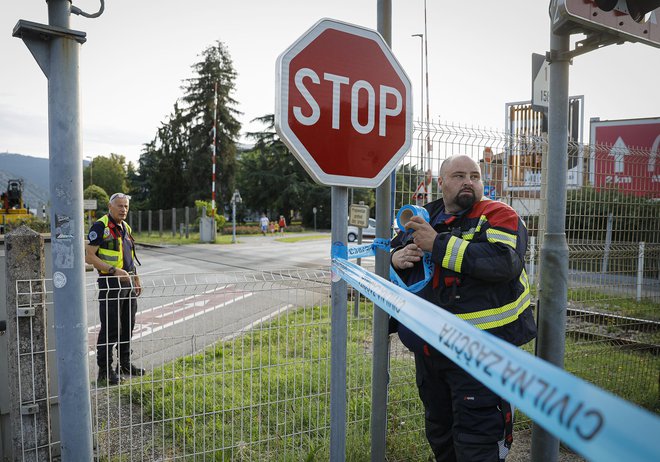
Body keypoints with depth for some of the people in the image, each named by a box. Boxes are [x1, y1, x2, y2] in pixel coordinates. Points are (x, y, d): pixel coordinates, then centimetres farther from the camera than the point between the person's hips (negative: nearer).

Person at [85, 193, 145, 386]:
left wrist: (136, 278, 20)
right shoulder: (100, 226, -10)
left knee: (127, 327, 15)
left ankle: (124, 365, 27)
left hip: (128, 284, 8)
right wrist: (114, 271, -22)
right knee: (110, 329, -3)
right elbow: (89, 256, -16)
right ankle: (104, 371, 8)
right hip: (110, 284, -8)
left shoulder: (125, 227, 15)